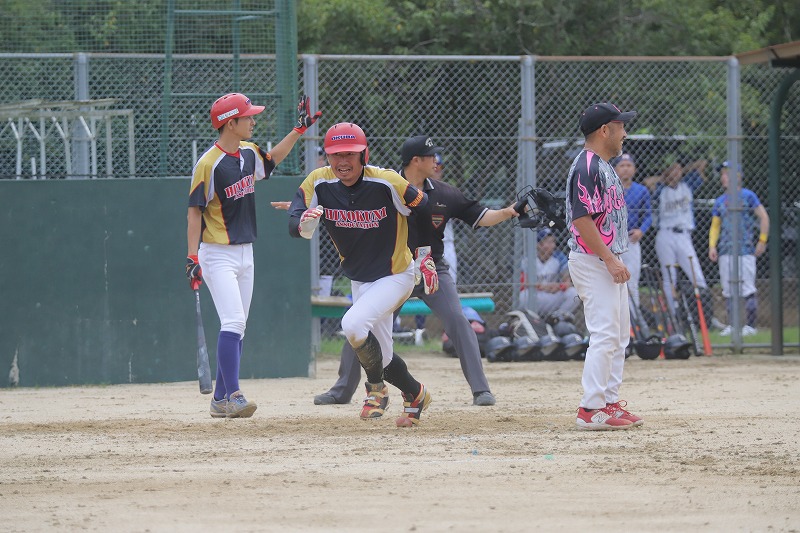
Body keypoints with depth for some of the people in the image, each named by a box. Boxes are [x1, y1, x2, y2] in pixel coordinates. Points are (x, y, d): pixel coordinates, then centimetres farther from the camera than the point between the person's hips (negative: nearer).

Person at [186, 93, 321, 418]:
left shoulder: (249, 153, 6)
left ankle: (220, 400, 14)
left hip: (244, 254, 8)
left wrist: (300, 129, 23)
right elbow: (195, 211, -16)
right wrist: (192, 257, -22)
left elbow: (271, 160, 29)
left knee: (236, 329, 9)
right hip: (217, 254, -8)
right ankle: (233, 395, -22)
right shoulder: (209, 164, -18)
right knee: (233, 323, -19)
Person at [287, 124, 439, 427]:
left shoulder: (387, 183, -21)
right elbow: (295, 225, -20)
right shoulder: (319, 183, -12)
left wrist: (425, 256, -2)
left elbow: (424, 210, -5)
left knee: (353, 325, -27)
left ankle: (377, 387, -3)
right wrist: (304, 221, -44)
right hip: (359, 280, 5)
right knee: (381, 359, 10)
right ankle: (415, 395, 37)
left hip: (396, 275, -5)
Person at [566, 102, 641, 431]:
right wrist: (610, 260, -24)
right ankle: (590, 410, -13)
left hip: (609, 262, 11)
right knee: (605, 335, -13)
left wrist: (615, 261, 19)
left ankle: (609, 403, 19)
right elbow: (583, 220, -23)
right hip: (592, 261, -11)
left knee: (619, 335, 14)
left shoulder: (603, 166, 16)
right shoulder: (587, 167, -16)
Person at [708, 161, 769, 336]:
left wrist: (762, 241, -7)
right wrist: (712, 246, 1)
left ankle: (750, 325, -5)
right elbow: (715, 226, 16)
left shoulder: (747, 196, -2)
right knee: (728, 290, 6)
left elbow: (764, 217, -2)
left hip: (745, 250, -6)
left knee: (748, 289, -8)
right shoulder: (720, 202, 14)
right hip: (725, 252, 6)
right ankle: (732, 325, 12)